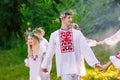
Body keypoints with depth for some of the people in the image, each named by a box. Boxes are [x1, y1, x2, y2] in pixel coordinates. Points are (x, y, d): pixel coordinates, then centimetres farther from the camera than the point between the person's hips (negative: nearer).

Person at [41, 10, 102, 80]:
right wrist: (44, 65, 22)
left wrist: (95, 62, -12)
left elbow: (86, 49, -3)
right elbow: (50, 52, 14)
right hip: (64, 69, -1)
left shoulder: (77, 33, 4)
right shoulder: (54, 35, 4)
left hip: (75, 68, 1)